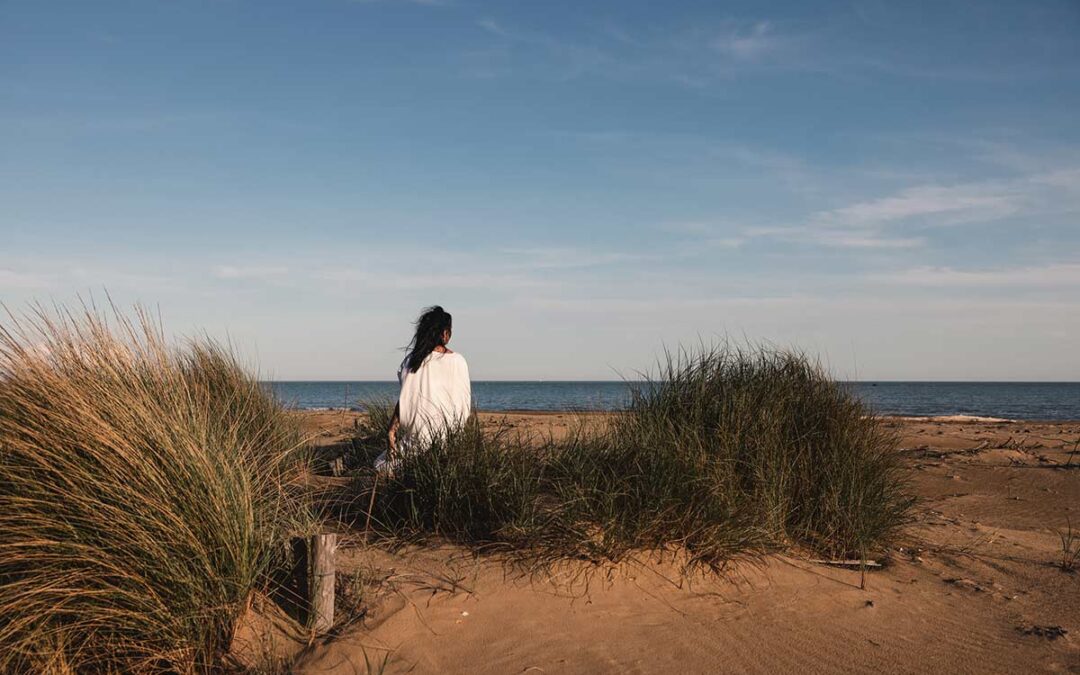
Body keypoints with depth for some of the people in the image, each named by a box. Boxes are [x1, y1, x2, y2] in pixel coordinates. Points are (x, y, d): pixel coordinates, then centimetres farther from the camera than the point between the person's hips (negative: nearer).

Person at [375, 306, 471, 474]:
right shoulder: (458, 361, -1)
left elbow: (404, 400, 0)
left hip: (416, 434, 1)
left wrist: (392, 430, 6)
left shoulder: (412, 361, 1)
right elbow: (465, 402, 2)